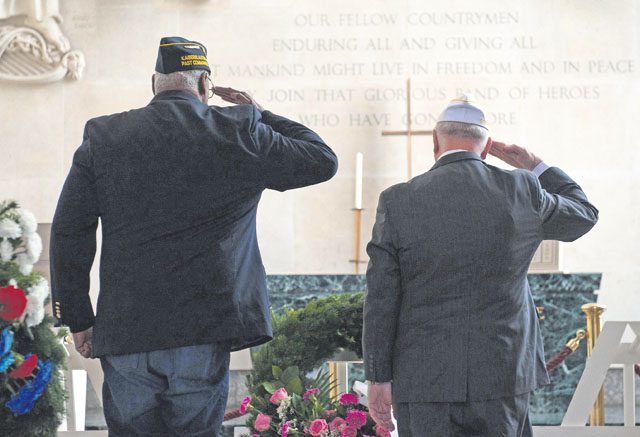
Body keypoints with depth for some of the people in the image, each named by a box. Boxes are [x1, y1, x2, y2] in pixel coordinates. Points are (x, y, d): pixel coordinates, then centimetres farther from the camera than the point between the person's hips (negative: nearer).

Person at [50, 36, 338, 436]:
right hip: (204, 330, -1)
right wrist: (260, 116, 19)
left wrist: (77, 318, 11)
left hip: (124, 330, 1)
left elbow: (69, 233, 4)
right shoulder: (237, 133, 0)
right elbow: (323, 161, 10)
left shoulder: (103, 138, 5)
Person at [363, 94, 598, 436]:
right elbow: (584, 216, 19)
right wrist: (534, 167, 24)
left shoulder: (397, 202, -5)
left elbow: (381, 299, -4)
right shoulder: (521, 191, -2)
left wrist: (378, 377, 3)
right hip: (502, 380, 2)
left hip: (424, 380, -1)